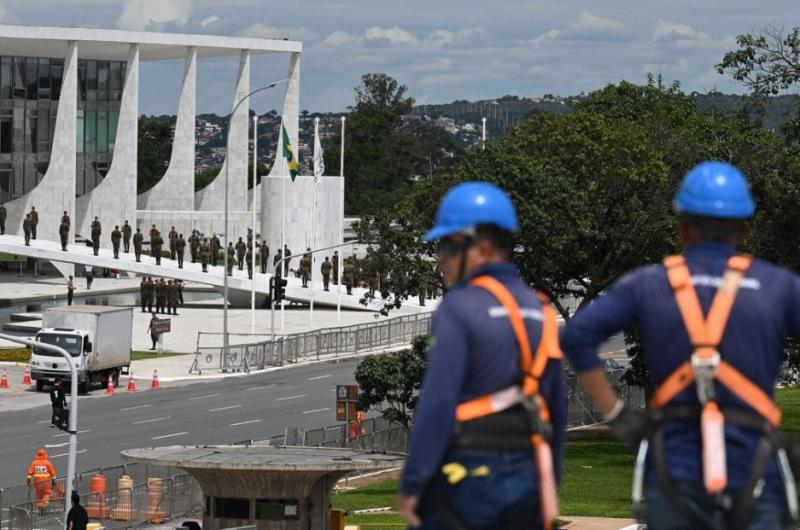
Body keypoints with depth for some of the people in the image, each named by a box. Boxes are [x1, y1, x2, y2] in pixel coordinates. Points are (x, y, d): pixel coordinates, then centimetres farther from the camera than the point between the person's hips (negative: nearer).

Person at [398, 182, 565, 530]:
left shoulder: (459, 309, -10)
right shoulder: (540, 312, 11)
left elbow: (437, 404, -17)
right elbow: (556, 411, 14)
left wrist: (411, 483, -15)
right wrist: (547, 487, 20)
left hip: (464, 478, -6)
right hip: (524, 482, 6)